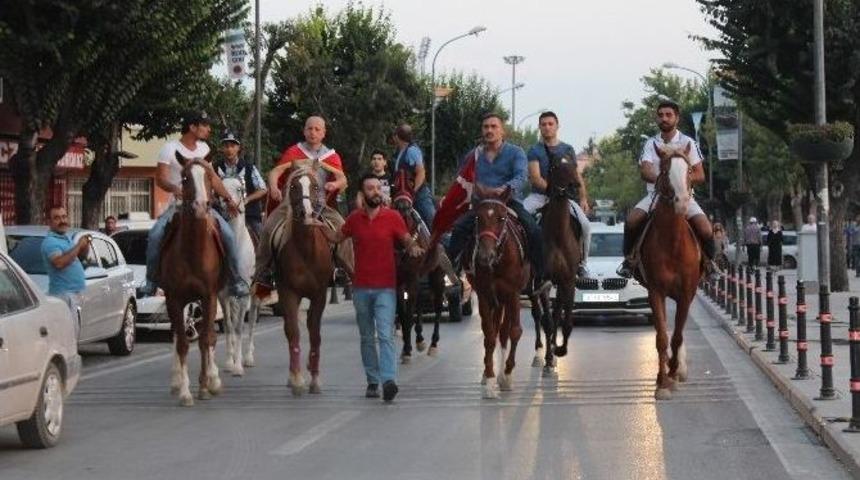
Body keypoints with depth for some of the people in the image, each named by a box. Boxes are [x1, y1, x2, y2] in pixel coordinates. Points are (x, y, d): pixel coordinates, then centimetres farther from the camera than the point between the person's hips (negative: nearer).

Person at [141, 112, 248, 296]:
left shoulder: (204, 148, 11)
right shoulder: (170, 148, -5)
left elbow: (213, 177, 20)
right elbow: (160, 179, -12)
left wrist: (228, 199, 13)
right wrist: (174, 188, -32)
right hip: (178, 204, -3)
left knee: (228, 235, -16)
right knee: (155, 235, -26)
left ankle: (235, 280, -4)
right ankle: (151, 281, -12)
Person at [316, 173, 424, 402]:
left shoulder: (393, 217, -3)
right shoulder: (355, 218, 5)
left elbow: (408, 240, 6)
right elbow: (337, 237, 19)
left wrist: (414, 247, -16)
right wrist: (322, 227, 2)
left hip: (385, 287, -4)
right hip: (361, 288, 4)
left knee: (385, 335, -15)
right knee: (367, 338, 10)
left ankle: (389, 380, -25)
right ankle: (372, 381, 19)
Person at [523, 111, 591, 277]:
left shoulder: (568, 150, 12)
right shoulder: (535, 151, 3)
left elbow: (577, 176, 14)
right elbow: (535, 177, -8)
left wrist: (583, 198, 3)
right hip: (539, 194, -1)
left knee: (585, 225, -20)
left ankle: (582, 264, -2)